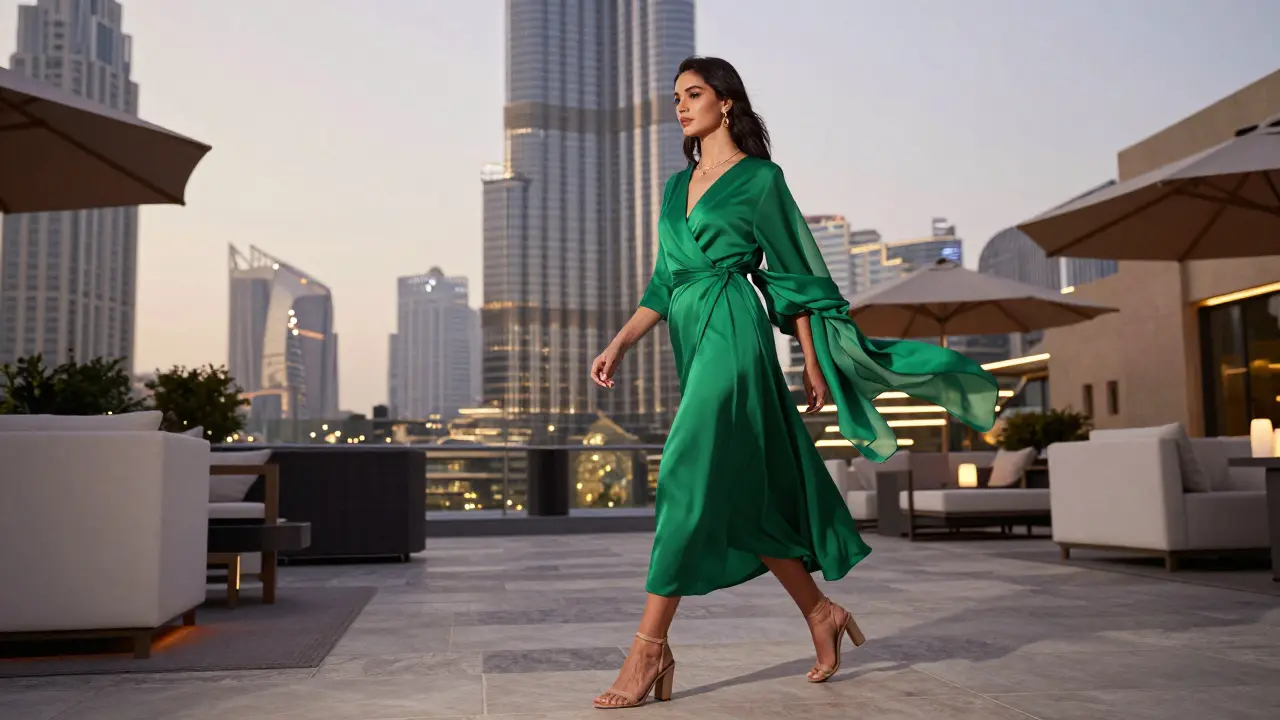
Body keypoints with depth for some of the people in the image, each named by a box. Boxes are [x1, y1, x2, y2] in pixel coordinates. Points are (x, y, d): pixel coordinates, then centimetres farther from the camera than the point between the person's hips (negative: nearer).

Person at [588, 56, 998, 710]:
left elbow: (792, 274, 0)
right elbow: (664, 284, 19)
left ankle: (651, 649, -11)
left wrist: (812, 361, -2)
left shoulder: (759, 179, 1)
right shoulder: (678, 185, 20)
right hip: (693, 339, 8)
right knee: (742, 495, 8)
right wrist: (619, 344, 10)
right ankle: (821, 613, 22)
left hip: (731, 336, -7)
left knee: (688, 479, -14)